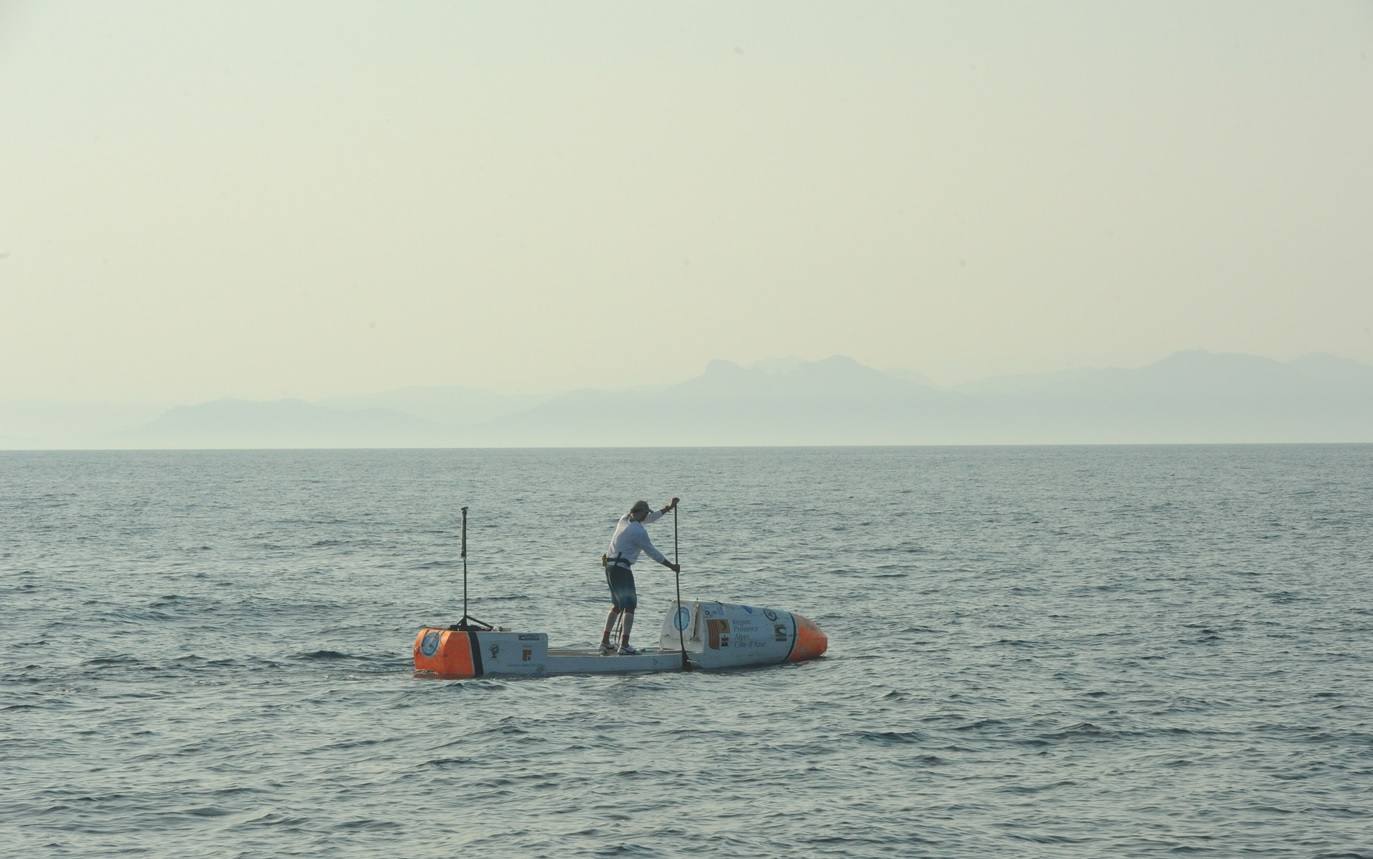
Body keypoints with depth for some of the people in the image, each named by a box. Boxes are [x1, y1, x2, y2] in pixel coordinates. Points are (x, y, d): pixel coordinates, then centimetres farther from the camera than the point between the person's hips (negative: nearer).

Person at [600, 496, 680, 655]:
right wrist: (671, 566, 2)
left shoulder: (625, 519, 10)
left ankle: (605, 642, 17)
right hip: (622, 569, -9)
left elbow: (649, 518, 25)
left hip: (610, 567, 9)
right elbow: (652, 552, -8)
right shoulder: (639, 532, -14)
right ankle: (624, 645, -12)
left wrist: (667, 508, 30)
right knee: (630, 606, -5)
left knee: (617, 605, 18)